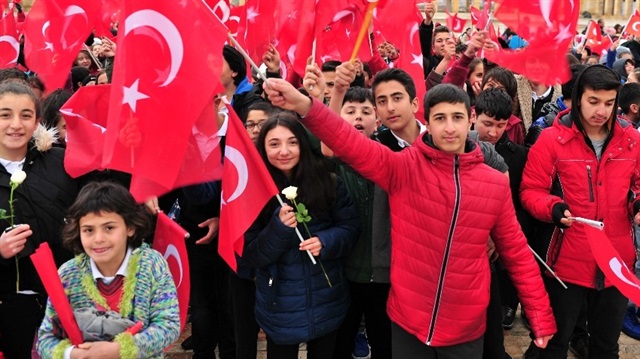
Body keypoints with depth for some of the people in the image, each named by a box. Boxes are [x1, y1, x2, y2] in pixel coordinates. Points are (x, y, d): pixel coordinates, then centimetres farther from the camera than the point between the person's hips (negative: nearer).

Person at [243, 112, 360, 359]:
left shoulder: (328, 182, -7)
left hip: (326, 302, 2)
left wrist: (325, 241, -21)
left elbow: (351, 227, -1)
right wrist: (279, 227, -26)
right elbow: (250, 255, -9)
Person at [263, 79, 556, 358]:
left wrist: (541, 315, 6)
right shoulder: (405, 168, -8)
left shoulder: (496, 184, -2)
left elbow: (517, 252, 5)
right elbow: (353, 145, -23)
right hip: (408, 322, -1)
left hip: (466, 330, 2)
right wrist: (306, 107, -39)